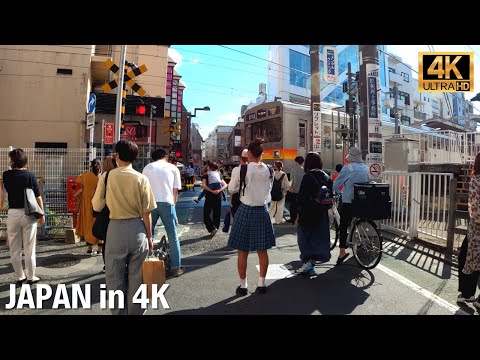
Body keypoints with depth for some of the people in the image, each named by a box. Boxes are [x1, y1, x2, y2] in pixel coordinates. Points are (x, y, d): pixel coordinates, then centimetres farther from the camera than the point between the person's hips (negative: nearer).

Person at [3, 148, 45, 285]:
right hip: (28, 213, -2)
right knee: (29, 248, 6)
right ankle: (30, 277, 14)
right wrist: (42, 215, 2)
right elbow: (38, 198, -8)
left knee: (15, 248, 12)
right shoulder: (30, 176, -8)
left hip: (13, 213, 2)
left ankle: (19, 277, 20)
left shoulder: (6, 175, -2)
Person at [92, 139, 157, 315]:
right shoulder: (142, 179, -6)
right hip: (137, 229, 0)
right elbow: (146, 212, -4)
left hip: (116, 229, 0)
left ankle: (119, 312, 26)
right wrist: (149, 236, 6)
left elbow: (97, 206, 1)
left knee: (115, 276, 15)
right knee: (136, 277, 13)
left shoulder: (106, 177, -6)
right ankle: (135, 312, 25)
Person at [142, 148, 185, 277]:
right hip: (166, 203, -1)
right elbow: (175, 190, 8)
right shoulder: (173, 168, 13)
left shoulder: (147, 167, 16)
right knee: (173, 237, 7)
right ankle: (176, 267, 10)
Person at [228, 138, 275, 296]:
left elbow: (231, 189, -2)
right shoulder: (268, 170, -2)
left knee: (243, 251, 9)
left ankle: (243, 285, 18)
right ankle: (261, 284, 23)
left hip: (246, 211, -3)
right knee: (262, 250, 13)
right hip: (262, 211, 3)